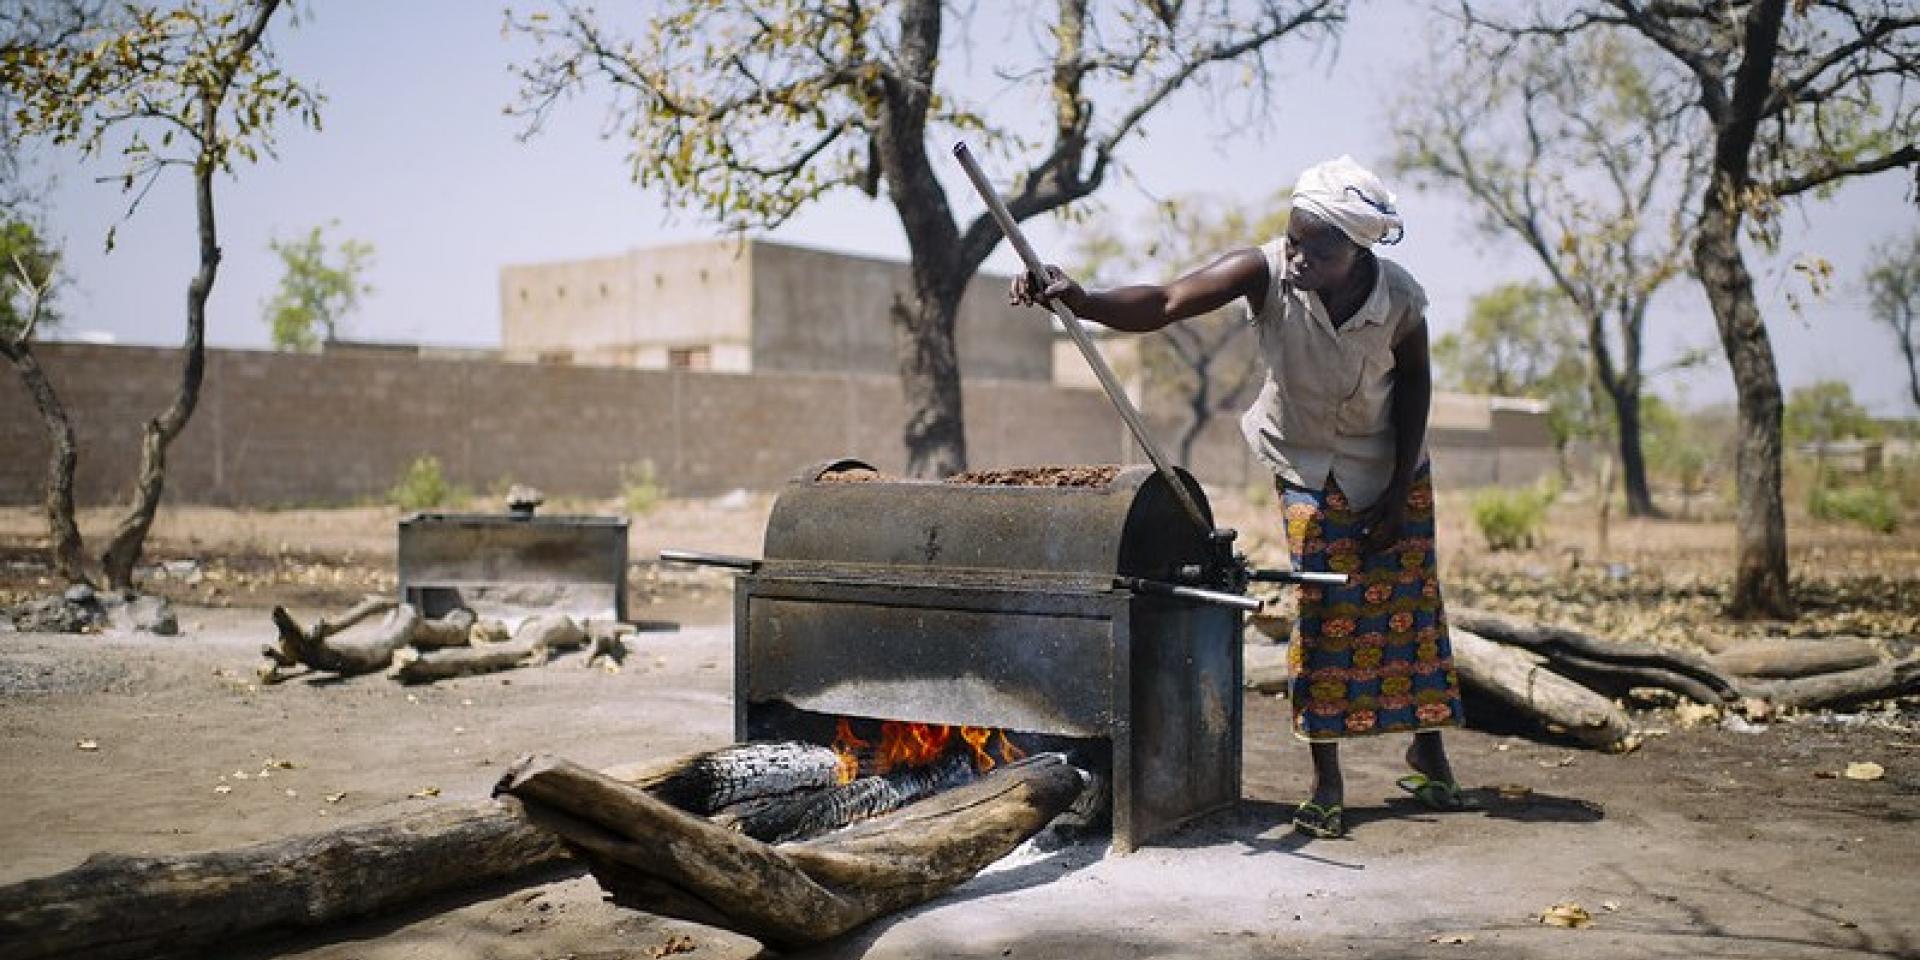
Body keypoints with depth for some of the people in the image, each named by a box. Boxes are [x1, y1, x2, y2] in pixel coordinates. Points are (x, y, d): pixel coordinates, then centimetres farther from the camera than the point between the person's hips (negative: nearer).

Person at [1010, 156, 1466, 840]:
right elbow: (1165, 304, -43)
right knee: (1324, 612, -6)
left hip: (1393, 469, 1)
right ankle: (1326, 781, 4)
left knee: (1412, 605, 6)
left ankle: (1427, 752, 28)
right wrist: (1081, 301, -62)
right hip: (1308, 469, -1)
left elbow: (1414, 380, -5)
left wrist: (1399, 487, -6)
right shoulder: (1266, 272, -30)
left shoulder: (1400, 299, -25)